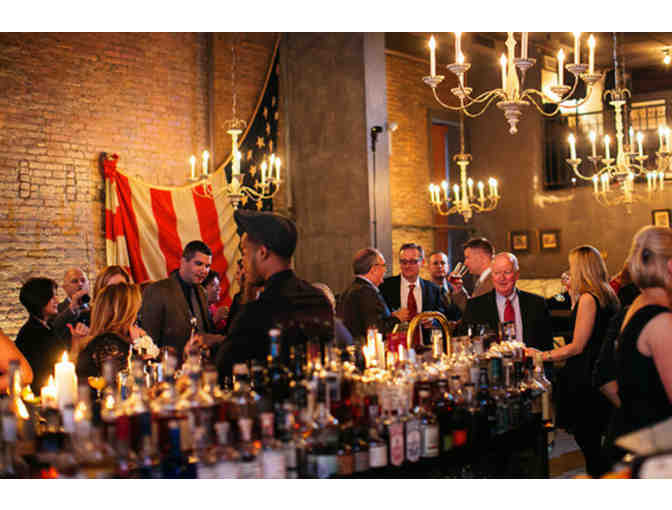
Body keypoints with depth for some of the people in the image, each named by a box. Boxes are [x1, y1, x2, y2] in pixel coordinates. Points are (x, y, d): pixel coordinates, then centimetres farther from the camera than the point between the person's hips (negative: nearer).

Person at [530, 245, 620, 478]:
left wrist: (544, 355, -12)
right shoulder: (607, 295, 11)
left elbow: (578, 346, -17)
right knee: (592, 439, 15)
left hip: (585, 378, -9)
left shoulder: (587, 298, -16)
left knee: (586, 438, -2)